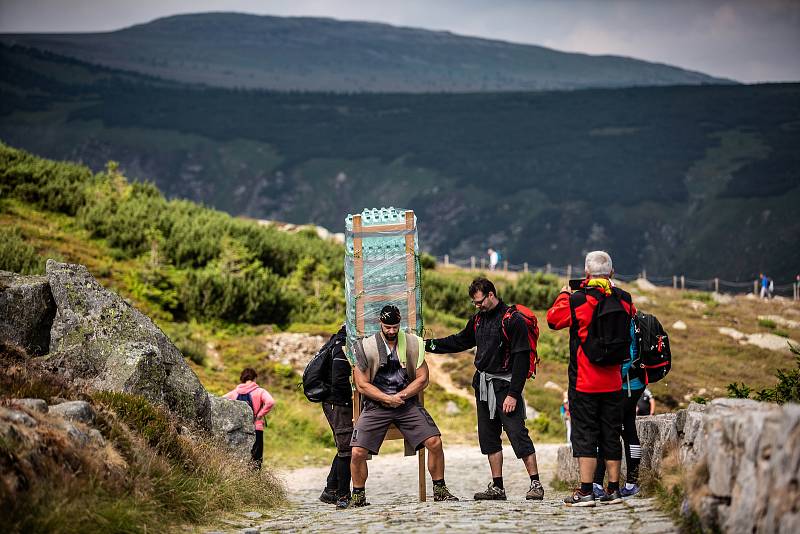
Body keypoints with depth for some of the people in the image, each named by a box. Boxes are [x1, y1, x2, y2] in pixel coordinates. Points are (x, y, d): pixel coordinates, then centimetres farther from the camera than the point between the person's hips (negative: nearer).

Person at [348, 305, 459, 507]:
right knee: (358, 453, -15)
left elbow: (422, 379, 3)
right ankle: (358, 496, 7)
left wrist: (400, 396, -10)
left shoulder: (413, 344, 4)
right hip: (376, 405, -1)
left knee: (435, 443, -14)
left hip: (408, 404, 1)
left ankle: (440, 490, 4)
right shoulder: (366, 347, -2)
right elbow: (362, 385, -2)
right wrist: (387, 399, -13)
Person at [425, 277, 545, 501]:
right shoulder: (478, 319, 11)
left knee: (518, 434, -11)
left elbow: (521, 360, -15)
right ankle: (497, 487, 13)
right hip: (483, 386, 8)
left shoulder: (513, 320, -12)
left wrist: (513, 394, -19)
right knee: (489, 438, 8)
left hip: (505, 386, -8)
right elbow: (460, 341, 26)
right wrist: (429, 345, 18)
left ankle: (536, 484, -6)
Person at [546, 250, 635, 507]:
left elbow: (553, 318, 0)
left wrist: (563, 296, 17)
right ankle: (613, 489, 14)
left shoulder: (578, 300, -13)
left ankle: (585, 491, -5)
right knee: (611, 434, 11)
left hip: (584, 380, -4)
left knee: (584, 433, -1)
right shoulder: (624, 299, 1)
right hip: (613, 380, 4)